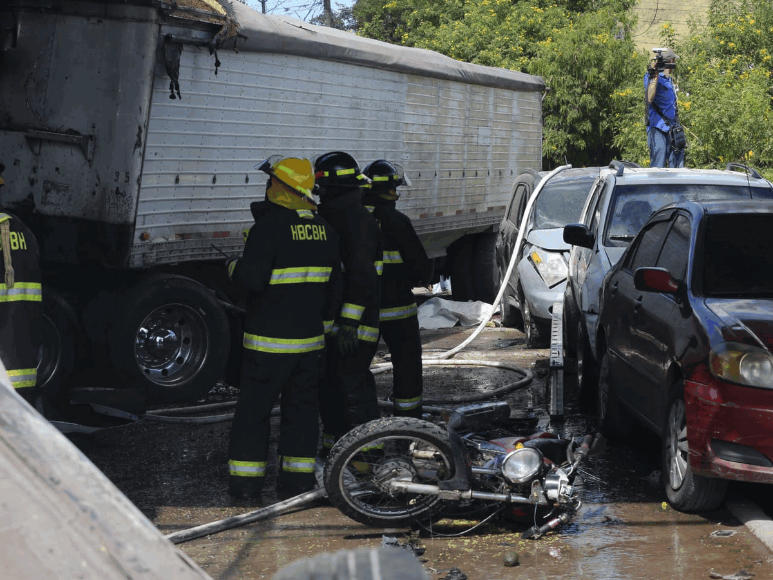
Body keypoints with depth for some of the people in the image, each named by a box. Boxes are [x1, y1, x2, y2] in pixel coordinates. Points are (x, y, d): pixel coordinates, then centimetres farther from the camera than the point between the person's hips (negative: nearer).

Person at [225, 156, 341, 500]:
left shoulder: (269, 225, -15)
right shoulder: (323, 229, 9)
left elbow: (253, 278, -20)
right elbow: (334, 287, 14)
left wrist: (232, 266, 1)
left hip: (269, 340, -6)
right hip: (310, 339, 6)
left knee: (254, 407, 4)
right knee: (301, 406, 13)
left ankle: (245, 482, 8)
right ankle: (298, 481, 16)